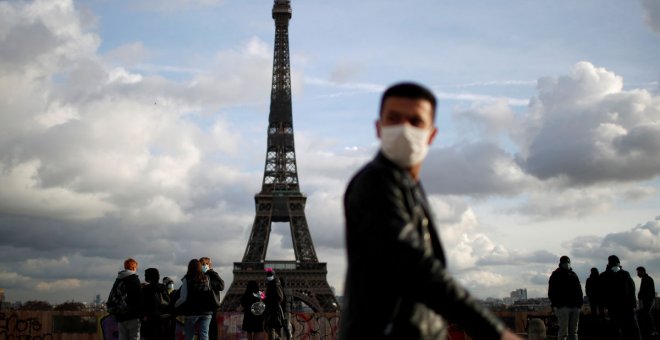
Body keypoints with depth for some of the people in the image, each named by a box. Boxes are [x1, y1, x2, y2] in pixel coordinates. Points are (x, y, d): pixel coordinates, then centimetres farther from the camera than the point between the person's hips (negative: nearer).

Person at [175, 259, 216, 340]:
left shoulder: (187, 280, -7)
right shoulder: (206, 279, 3)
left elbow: (183, 298, -8)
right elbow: (211, 295, 5)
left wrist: (175, 306, 6)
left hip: (192, 312, -2)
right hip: (206, 312, 2)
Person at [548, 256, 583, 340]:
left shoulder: (573, 274, 18)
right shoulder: (555, 275, 2)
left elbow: (579, 290, 20)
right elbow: (551, 292, -3)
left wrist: (580, 303, 8)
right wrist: (555, 304, -11)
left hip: (575, 306, 6)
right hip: (563, 307, -6)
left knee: (573, 331, 10)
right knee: (563, 331, -9)